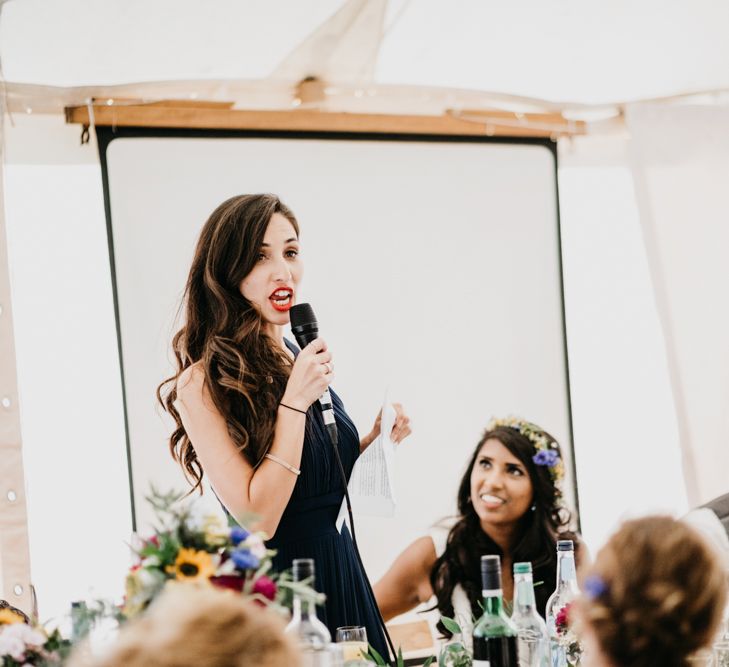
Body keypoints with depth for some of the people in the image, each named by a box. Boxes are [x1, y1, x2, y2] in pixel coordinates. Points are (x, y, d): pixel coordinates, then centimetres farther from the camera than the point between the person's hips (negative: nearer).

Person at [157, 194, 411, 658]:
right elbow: (256, 517, -22)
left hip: (342, 576, 7)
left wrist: (374, 441, 1)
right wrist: (294, 402, -22)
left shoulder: (300, 360, 5)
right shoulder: (204, 383, -17)